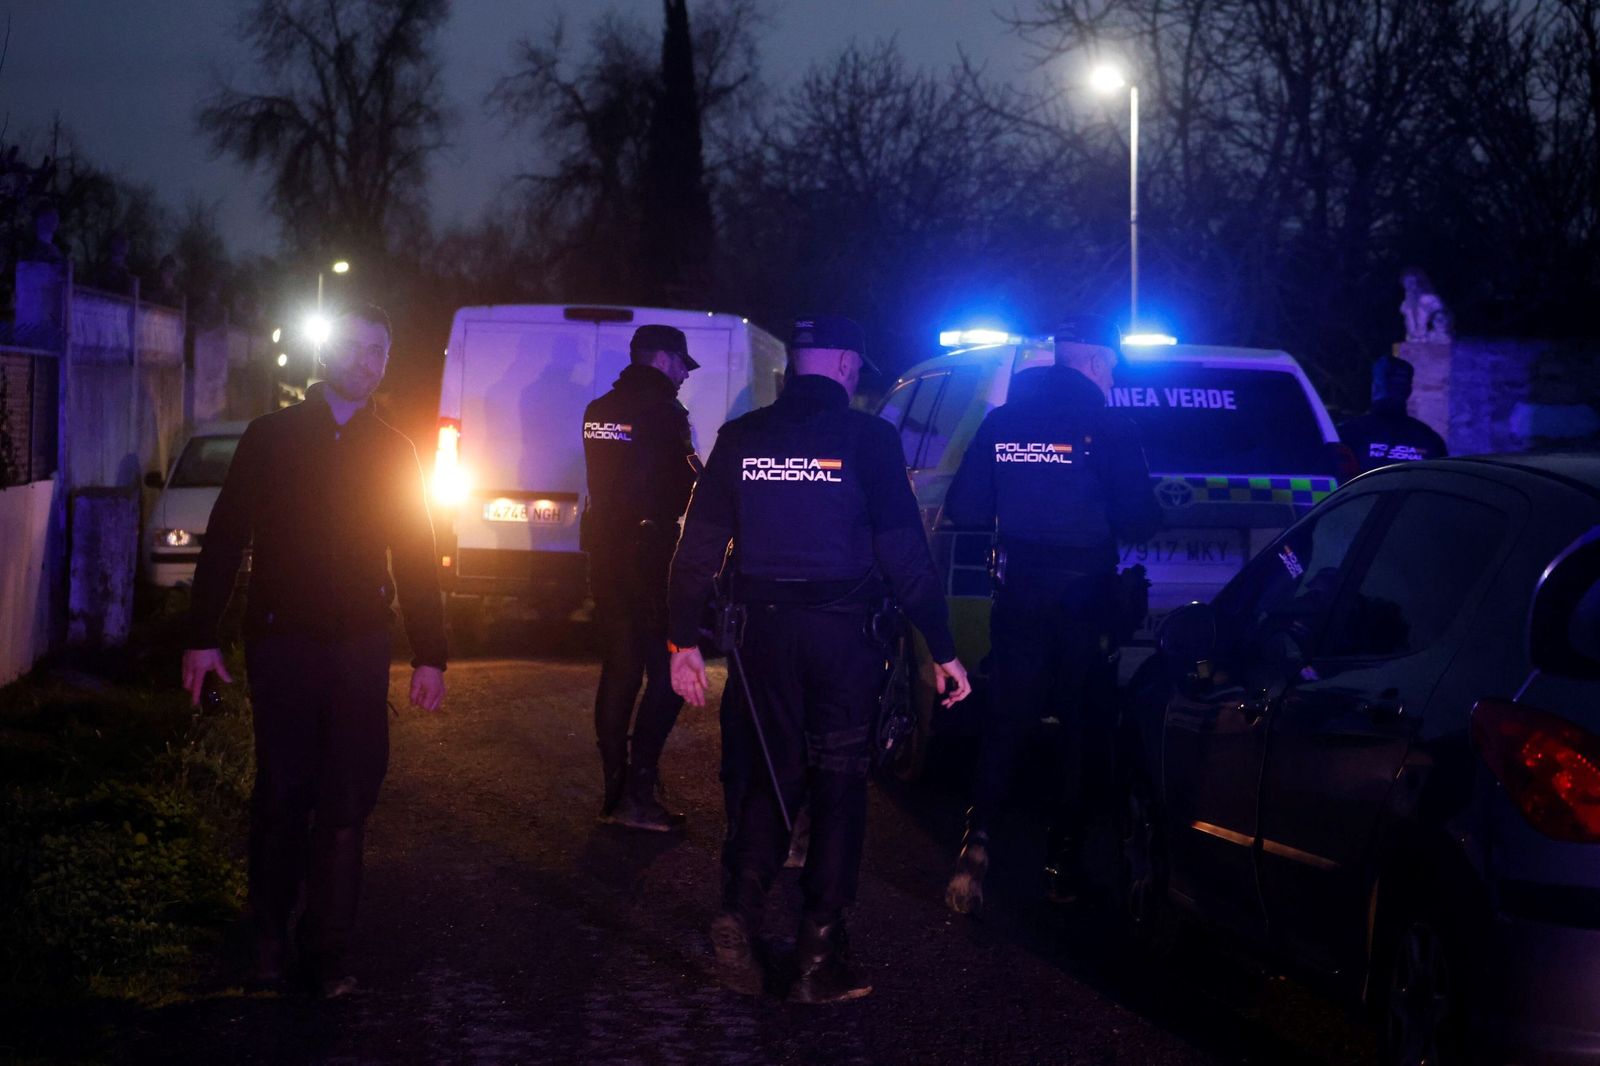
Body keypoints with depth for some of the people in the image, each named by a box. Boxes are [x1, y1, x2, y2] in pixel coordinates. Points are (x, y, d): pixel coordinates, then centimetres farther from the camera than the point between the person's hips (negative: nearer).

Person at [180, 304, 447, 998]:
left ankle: (326, 952, 2)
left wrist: (428, 655, 7)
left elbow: (415, 556, 12)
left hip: (360, 646, 1)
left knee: (347, 800, -4)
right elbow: (224, 540, 2)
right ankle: (270, 934, 18)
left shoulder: (392, 452, 10)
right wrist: (203, 636, -3)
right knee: (282, 792, 2)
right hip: (282, 639, -1)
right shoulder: (272, 437, 4)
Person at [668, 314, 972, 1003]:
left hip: (762, 634, 3)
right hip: (843, 635, -2)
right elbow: (905, 552, -7)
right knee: (838, 787, 6)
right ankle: (819, 958, 5)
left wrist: (683, 639, 10)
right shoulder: (868, 439, -5)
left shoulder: (741, 438, 4)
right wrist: (942, 649, -3)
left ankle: (740, 911, -6)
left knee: (762, 776, 14)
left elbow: (699, 546, 4)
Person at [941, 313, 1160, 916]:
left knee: (1005, 720, 10)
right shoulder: (1109, 430, -9)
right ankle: (1066, 857, 13)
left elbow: (963, 511, 3)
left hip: (1018, 596, 3)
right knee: (1084, 725, 10)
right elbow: (1138, 522, -11)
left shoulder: (1002, 423, 1)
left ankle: (978, 837, -10)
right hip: (1086, 600, -3)